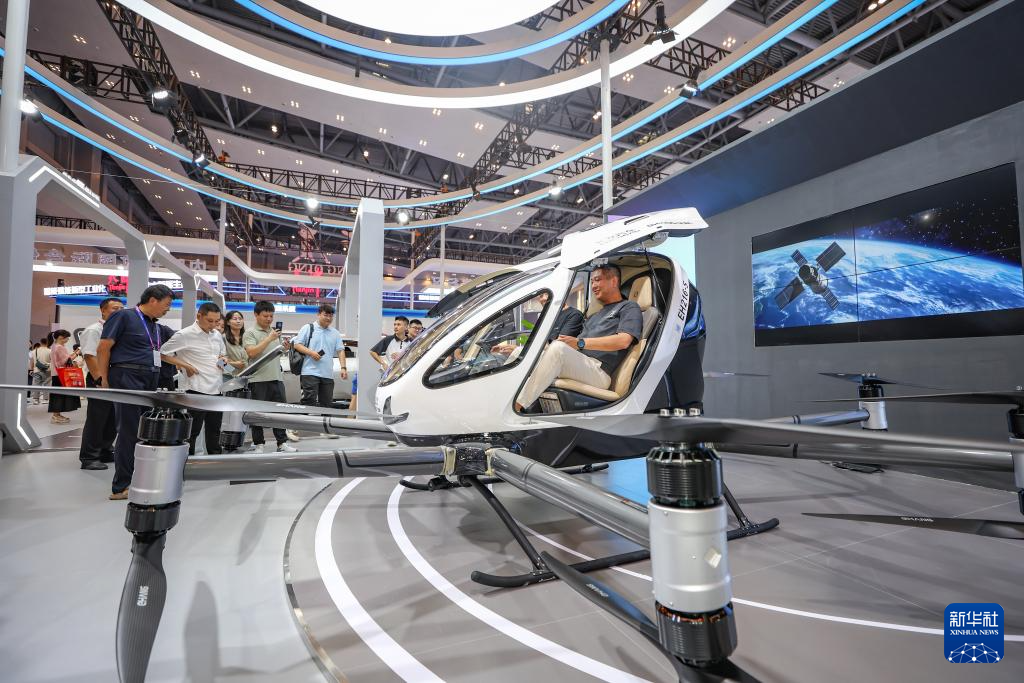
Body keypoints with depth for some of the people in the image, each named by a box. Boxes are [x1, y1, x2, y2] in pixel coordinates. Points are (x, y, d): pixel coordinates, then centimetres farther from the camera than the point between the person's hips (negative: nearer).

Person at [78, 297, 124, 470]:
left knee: (112, 420, 12)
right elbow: (89, 357, -15)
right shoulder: (94, 330, -7)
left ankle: (106, 452, 23)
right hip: (100, 380, -8)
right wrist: (100, 380, -20)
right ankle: (89, 458, 4)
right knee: (96, 421, -3)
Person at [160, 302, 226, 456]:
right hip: (197, 390, -6)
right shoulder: (184, 335, -8)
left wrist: (223, 360, 4)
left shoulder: (217, 335, 11)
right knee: (193, 430, 0)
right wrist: (185, 365, -11)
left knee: (214, 429, 14)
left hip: (217, 389, 6)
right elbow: (163, 353, -5)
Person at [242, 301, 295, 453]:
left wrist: (285, 347, 2)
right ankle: (258, 444, 14)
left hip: (276, 377, 5)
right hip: (259, 379, -5)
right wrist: (269, 339, -17)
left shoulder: (275, 332, 15)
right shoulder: (250, 333, -2)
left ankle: (282, 442, 12)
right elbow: (251, 353, -16)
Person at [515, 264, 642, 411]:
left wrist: (580, 342, -16)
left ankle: (518, 406, -39)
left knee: (558, 347, -34)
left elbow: (623, 341, -11)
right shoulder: (595, 316, 34)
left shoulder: (629, 307, 10)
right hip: (577, 366, 8)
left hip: (599, 371, -8)